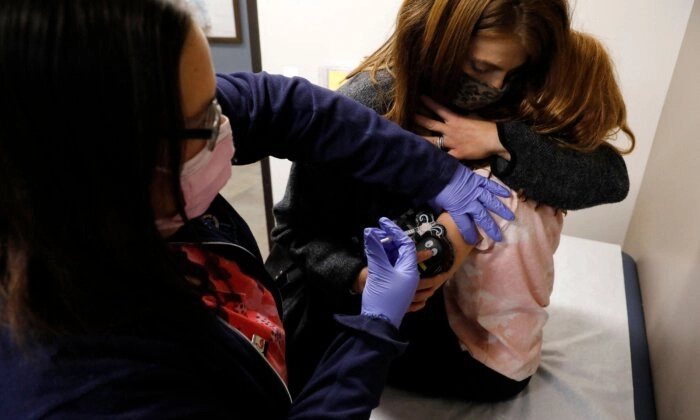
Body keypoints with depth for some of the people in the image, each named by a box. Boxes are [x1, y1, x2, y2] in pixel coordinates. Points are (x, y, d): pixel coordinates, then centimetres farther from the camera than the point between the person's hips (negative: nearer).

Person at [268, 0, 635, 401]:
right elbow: (295, 230, -19)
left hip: (438, 296, 5)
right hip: (345, 305, -4)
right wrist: (360, 276, -38)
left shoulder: (508, 102, -15)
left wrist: (501, 140, -38)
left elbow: (612, 177, -24)